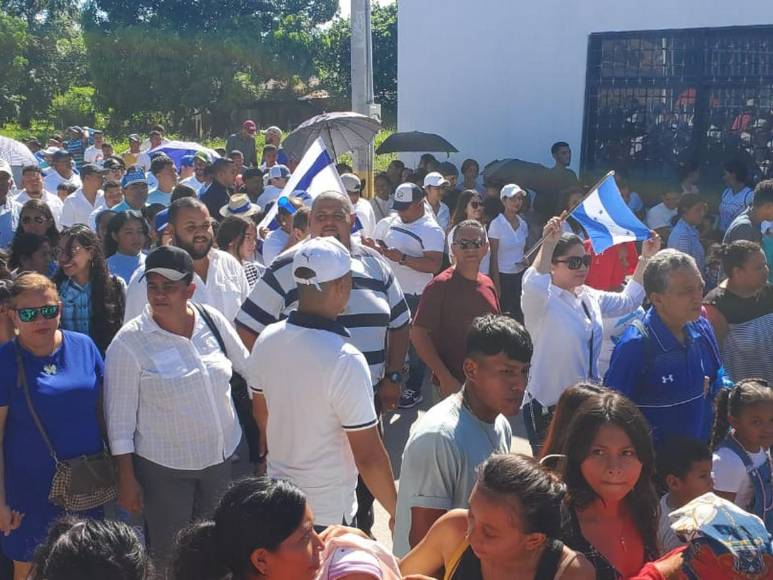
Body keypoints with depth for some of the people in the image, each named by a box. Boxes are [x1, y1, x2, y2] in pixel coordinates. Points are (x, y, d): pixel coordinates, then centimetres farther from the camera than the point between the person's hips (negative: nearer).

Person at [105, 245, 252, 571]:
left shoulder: (213, 321, -7)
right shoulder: (128, 343, -17)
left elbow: (248, 365, 9)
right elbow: (120, 418, -12)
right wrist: (127, 478, -10)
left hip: (220, 456, 4)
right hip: (163, 468, -4)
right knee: (169, 555, 10)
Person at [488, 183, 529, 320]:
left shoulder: (523, 224, 7)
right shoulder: (496, 224, -9)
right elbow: (494, 257, -9)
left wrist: (526, 260, -1)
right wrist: (496, 285, -11)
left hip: (520, 275, 5)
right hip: (503, 276, -5)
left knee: (520, 314, 3)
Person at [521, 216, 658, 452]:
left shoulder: (590, 297, 9)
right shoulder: (541, 300, -15)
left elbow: (627, 301, 24)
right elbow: (533, 286, -40)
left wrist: (645, 259, 19)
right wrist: (548, 244, -43)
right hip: (548, 409, -7)